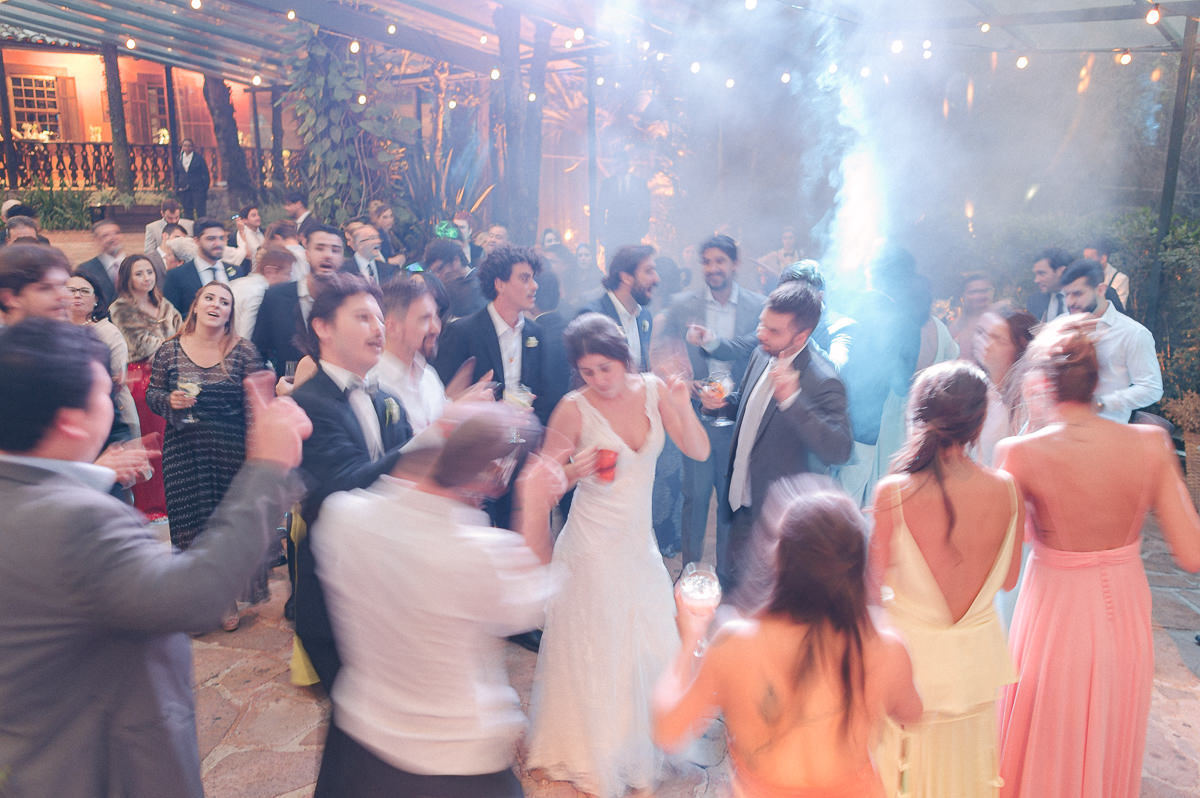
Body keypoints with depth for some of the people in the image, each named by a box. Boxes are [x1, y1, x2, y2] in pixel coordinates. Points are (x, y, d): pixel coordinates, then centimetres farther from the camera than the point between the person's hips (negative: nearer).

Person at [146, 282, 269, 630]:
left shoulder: (244, 352, -3)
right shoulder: (169, 351, 2)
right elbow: (151, 394, 11)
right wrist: (169, 401, -12)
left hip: (231, 451, -1)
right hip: (183, 450, 1)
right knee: (190, 523, 4)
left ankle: (227, 598, 24)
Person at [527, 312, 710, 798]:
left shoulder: (653, 390, -5)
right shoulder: (574, 408, -16)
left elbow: (699, 452, -7)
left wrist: (683, 407, -23)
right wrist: (574, 471, -29)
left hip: (640, 539, 4)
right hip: (594, 544, -4)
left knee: (647, 645, 15)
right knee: (593, 651, 9)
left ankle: (637, 739, 42)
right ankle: (590, 754, 34)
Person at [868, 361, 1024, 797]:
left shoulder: (893, 493, -24)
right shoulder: (1007, 490, -14)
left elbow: (876, 579, -11)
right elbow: (1008, 579, 0)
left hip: (912, 655, -3)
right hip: (977, 658, 3)